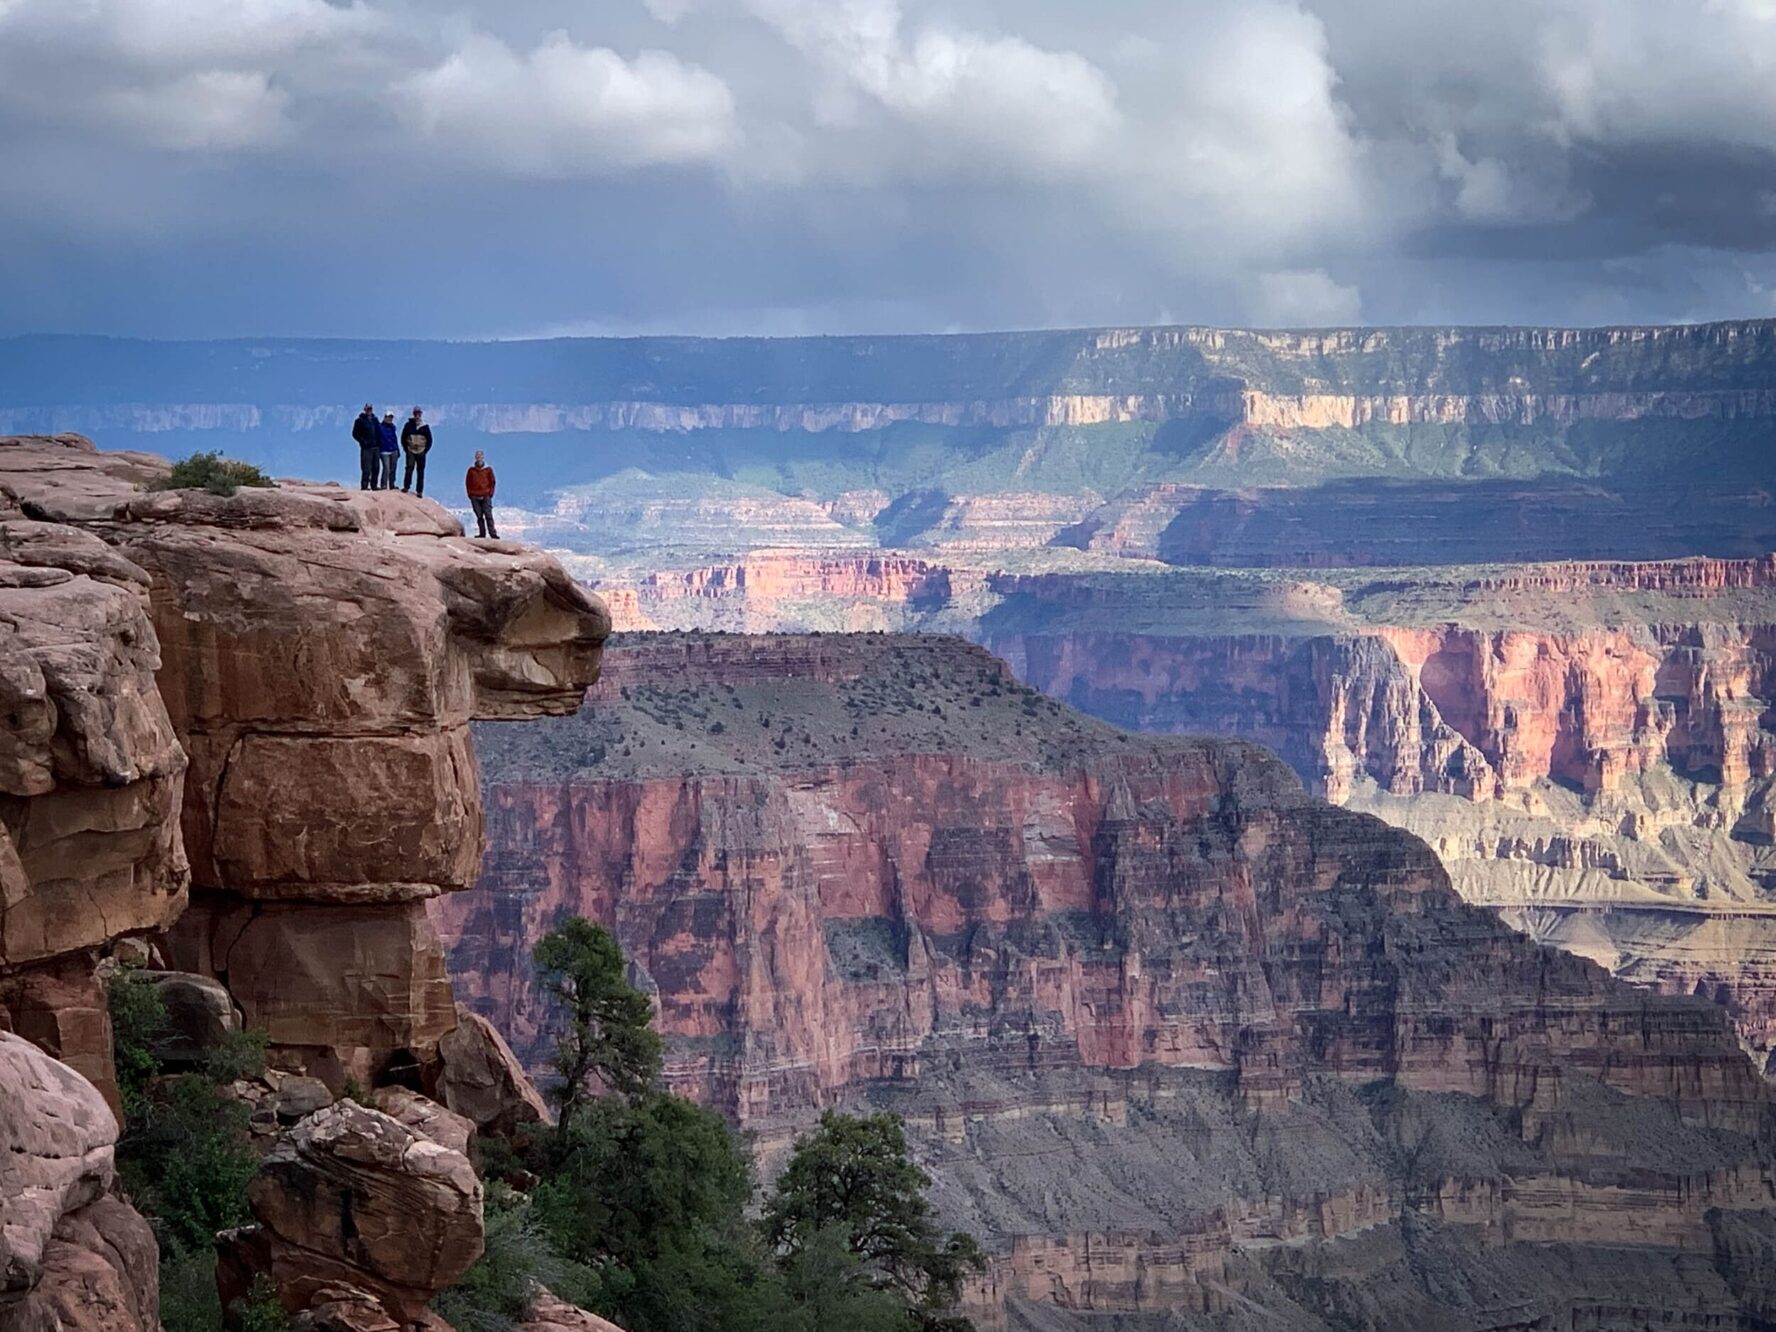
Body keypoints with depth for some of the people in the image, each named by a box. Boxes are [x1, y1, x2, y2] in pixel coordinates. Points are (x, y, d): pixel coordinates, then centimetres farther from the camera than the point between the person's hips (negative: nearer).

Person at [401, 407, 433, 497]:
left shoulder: (425, 427, 3)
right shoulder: (409, 425, 1)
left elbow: (429, 440, 9)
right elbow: (403, 438, 6)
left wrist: (425, 450, 0)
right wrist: (406, 448, -2)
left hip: (421, 452, 1)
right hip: (410, 451, -1)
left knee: (420, 472, 2)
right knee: (410, 467, -16)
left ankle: (419, 491, 5)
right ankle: (406, 487, -9)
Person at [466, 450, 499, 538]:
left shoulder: (488, 470, 4)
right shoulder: (471, 470, 6)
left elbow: (492, 482, 8)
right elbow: (468, 483, 10)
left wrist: (490, 493, -1)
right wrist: (470, 494, 2)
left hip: (486, 497, -1)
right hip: (475, 497, 1)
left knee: (488, 516, -7)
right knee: (479, 516, 3)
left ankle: (493, 533, -9)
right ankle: (482, 533, 7)